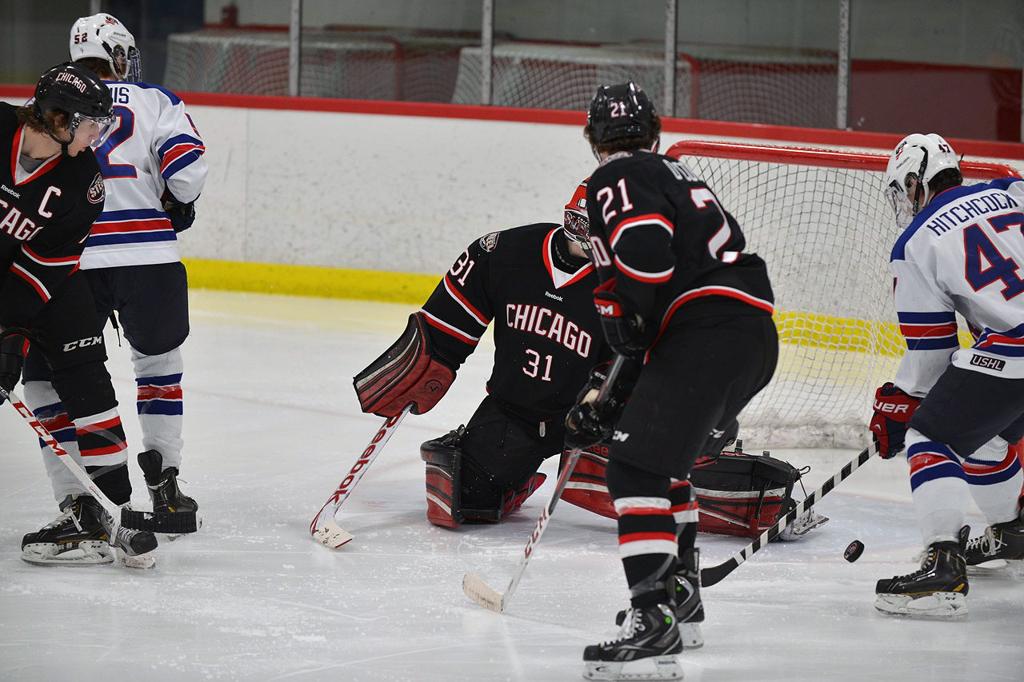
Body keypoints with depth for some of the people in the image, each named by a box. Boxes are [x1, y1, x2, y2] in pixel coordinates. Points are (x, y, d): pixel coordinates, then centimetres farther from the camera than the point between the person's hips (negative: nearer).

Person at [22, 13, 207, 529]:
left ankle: (75, 501, -1)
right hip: (150, 260, 0)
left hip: (73, 263, 0)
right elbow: (186, 171, -5)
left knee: (46, 377, 10)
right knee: (159, 360, 23)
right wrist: (178, 207, 16)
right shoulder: (155, 101, 7)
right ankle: (163, 482, 22)